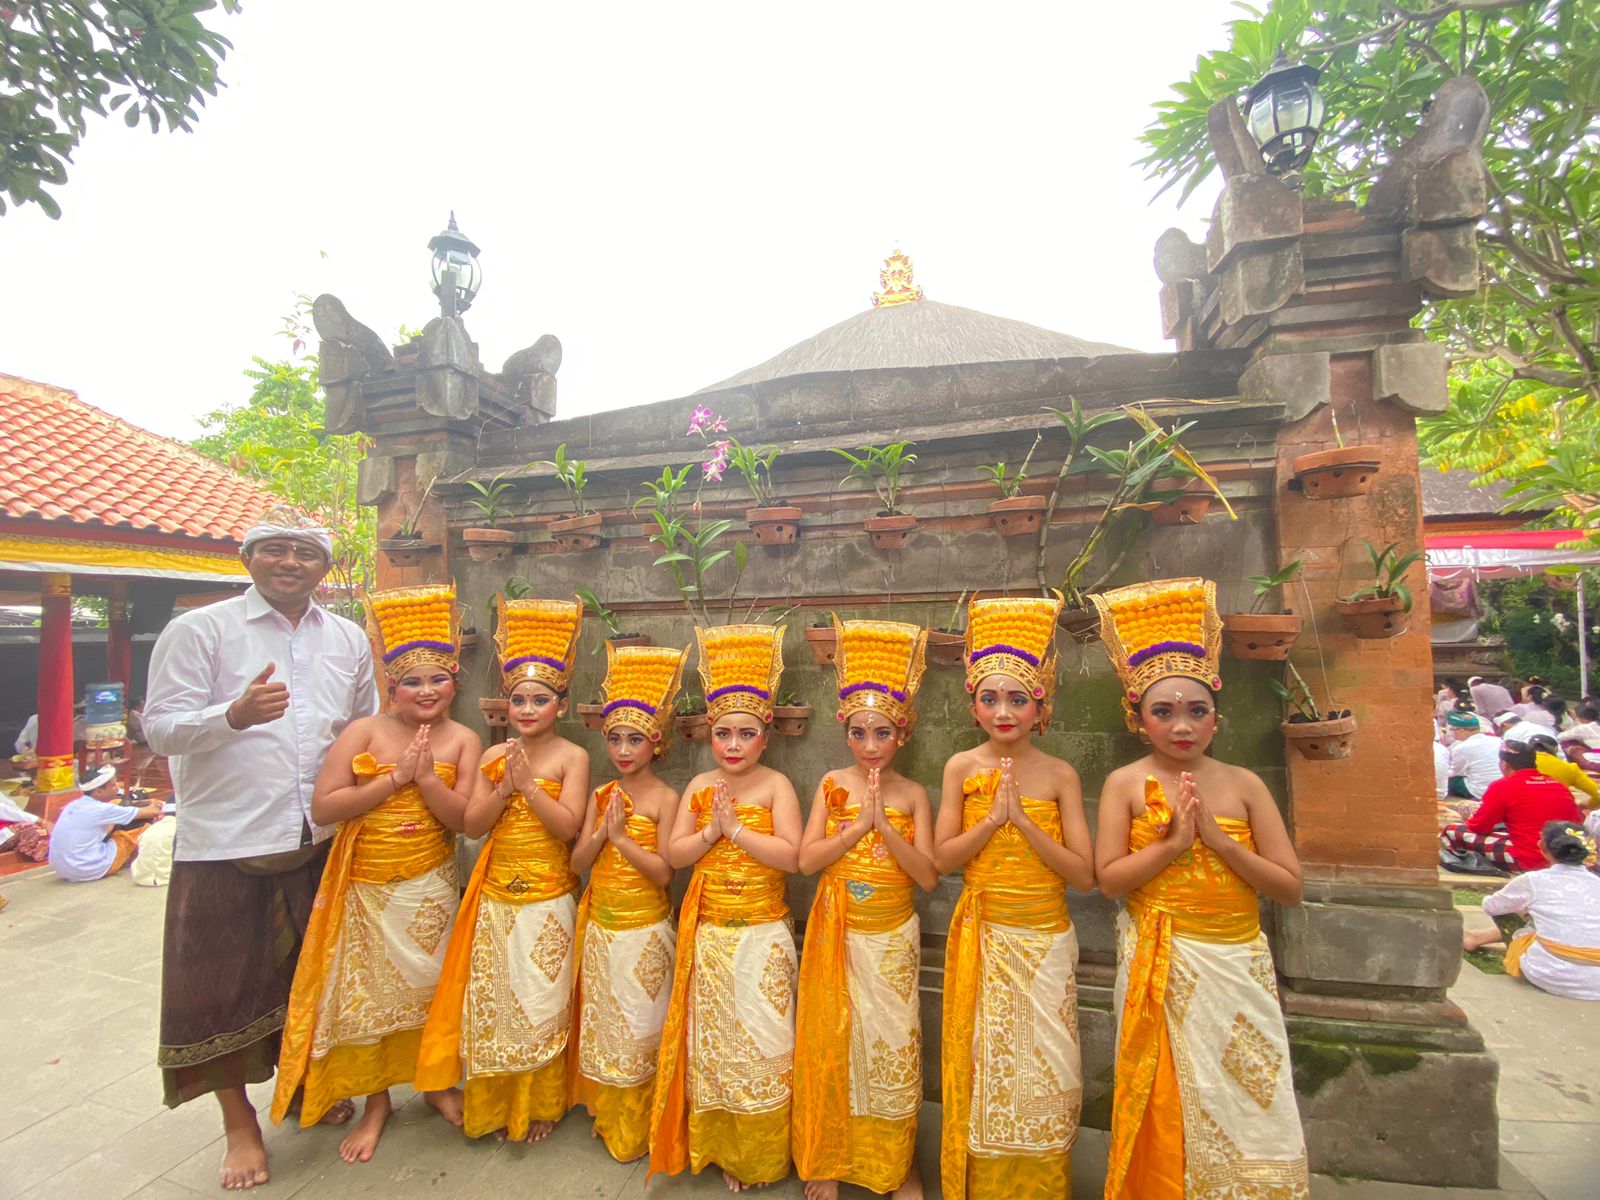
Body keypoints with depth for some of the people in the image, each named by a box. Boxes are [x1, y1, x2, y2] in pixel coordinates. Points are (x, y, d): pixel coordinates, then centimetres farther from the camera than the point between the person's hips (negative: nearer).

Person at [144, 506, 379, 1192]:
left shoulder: (348, 639, 7)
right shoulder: (198, 631, -6)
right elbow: (161, 728, -12)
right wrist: (234, 715, -30)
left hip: (320, 840, 4)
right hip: (224, 842, -3)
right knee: (224, 982, 8)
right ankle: (240, 1122, 29)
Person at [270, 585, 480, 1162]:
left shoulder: (463, 740, -6)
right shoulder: (364, 732, -9)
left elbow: (465, 819, -12)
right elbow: (322, 807, -15)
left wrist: (426, 776, -24)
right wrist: (395, 778, -21)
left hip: (430, 886, 1)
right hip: (366, 886, 0)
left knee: (431, 984, 14)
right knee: (367, 990, 11)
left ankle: (435, 1081, 37)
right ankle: (376, 1101, 32)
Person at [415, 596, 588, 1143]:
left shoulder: (572, 756, -10)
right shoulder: (494, 756, 2)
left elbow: (568, 825, -18)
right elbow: (472, 825, -2)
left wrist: (527, 783, -22)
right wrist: (504, 787, -16)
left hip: (547, 898, -4)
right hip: (495, 894, 4)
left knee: (541, 1001, 8)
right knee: (489, 998, 14)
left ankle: (541, 1103, 29)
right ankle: (490, 1102, 35)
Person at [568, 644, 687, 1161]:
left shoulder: (665, 798, -14)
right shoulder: (600, 795, 1)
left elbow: (665, 871, -17)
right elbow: (577, 861, 0)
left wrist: (622, 836, -21)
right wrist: (602, 832, -16)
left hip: (643, 929, -5)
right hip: (599, 924, 5)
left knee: (638, 1026, 8)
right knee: (601, 1020, 17)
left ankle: (636, 1129, 29)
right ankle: (606, 1115, 38)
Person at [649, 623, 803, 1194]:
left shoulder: (776, 785, -10)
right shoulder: (699, 786, 1)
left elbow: (791, 855, -20)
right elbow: (674, 853, -1)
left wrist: (735, 827, -20)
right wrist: (713, 830, -16)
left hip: (762, 936, -3)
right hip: (708, 935, 4)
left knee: (759, 1039, 7)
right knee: (711, 1039, 15)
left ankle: (760, 1154, 28)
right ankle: (716, 1144, 35)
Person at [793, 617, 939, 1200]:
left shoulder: (913, 794, -5)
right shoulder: (832, 785, -3)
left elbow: (929, 876, -12)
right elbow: (806, 860, -10)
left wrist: (885, 825, -23)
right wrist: (859, 824, -20)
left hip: (891, 938, -1)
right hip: (835, 933, 1)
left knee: (893, 1044, 9)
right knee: (829, 1042, 10)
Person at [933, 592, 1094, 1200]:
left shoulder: (1060, 775, -6)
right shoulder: (962, 768, -5)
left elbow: (1084, 874, -9)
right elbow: (942, 858, -6)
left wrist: (1023, 819, -19)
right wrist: (993, 817, -18)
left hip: (1045, 941, 0)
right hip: (981, 937, 0)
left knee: (1041, 1066, 10)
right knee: (980, 1063, 12)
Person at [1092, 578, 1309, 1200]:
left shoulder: (1245, 785, 0)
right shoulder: (1126, 783, -5)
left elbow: (1291, 888, -2)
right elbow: (1108, 880, -9)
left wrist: (1217, 839, -14)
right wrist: (1172, 843, -19)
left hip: (1239, 964, 2)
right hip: (1160, 963, -2)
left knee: (1249, 1107, 7)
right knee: (1166, 1102, 8)